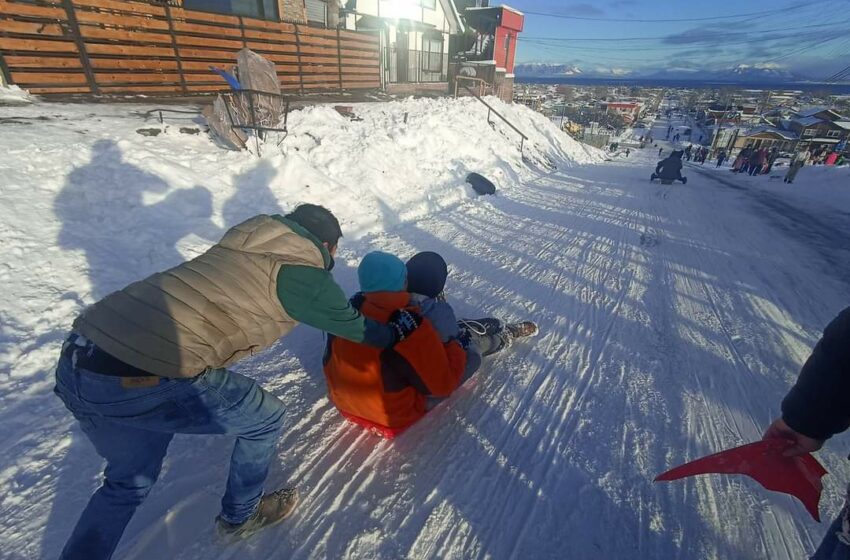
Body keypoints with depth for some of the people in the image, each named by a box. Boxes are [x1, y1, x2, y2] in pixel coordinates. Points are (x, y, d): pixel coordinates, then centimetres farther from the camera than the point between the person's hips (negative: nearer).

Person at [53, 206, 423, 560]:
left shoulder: (248, 238, 16)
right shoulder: (304, 272, -4)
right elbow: (358, 329, 11)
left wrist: (348, 308, 46)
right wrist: (398, 329, 31)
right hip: (144, 381, -8)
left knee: (129, 483, 31)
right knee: (265, 418, 16)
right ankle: (240, 516, 39)